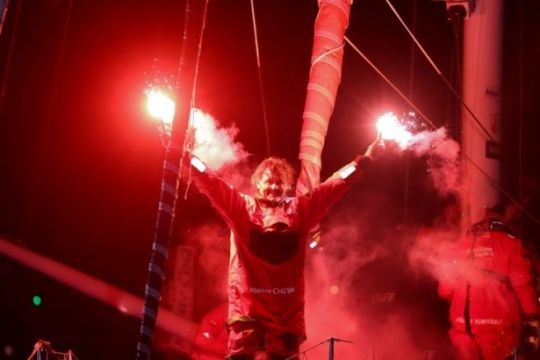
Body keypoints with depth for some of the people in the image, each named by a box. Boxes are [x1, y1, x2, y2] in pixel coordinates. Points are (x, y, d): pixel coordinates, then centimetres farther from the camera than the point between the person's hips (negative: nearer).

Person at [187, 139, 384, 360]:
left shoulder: (299, 210, 13)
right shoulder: (242, 207, 7)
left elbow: (335, 185, 13)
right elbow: (211, 185, -2)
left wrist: (365, 160, 11)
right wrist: (189, 159, -14)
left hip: (287, 308, 3)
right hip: (246, 305, -3)